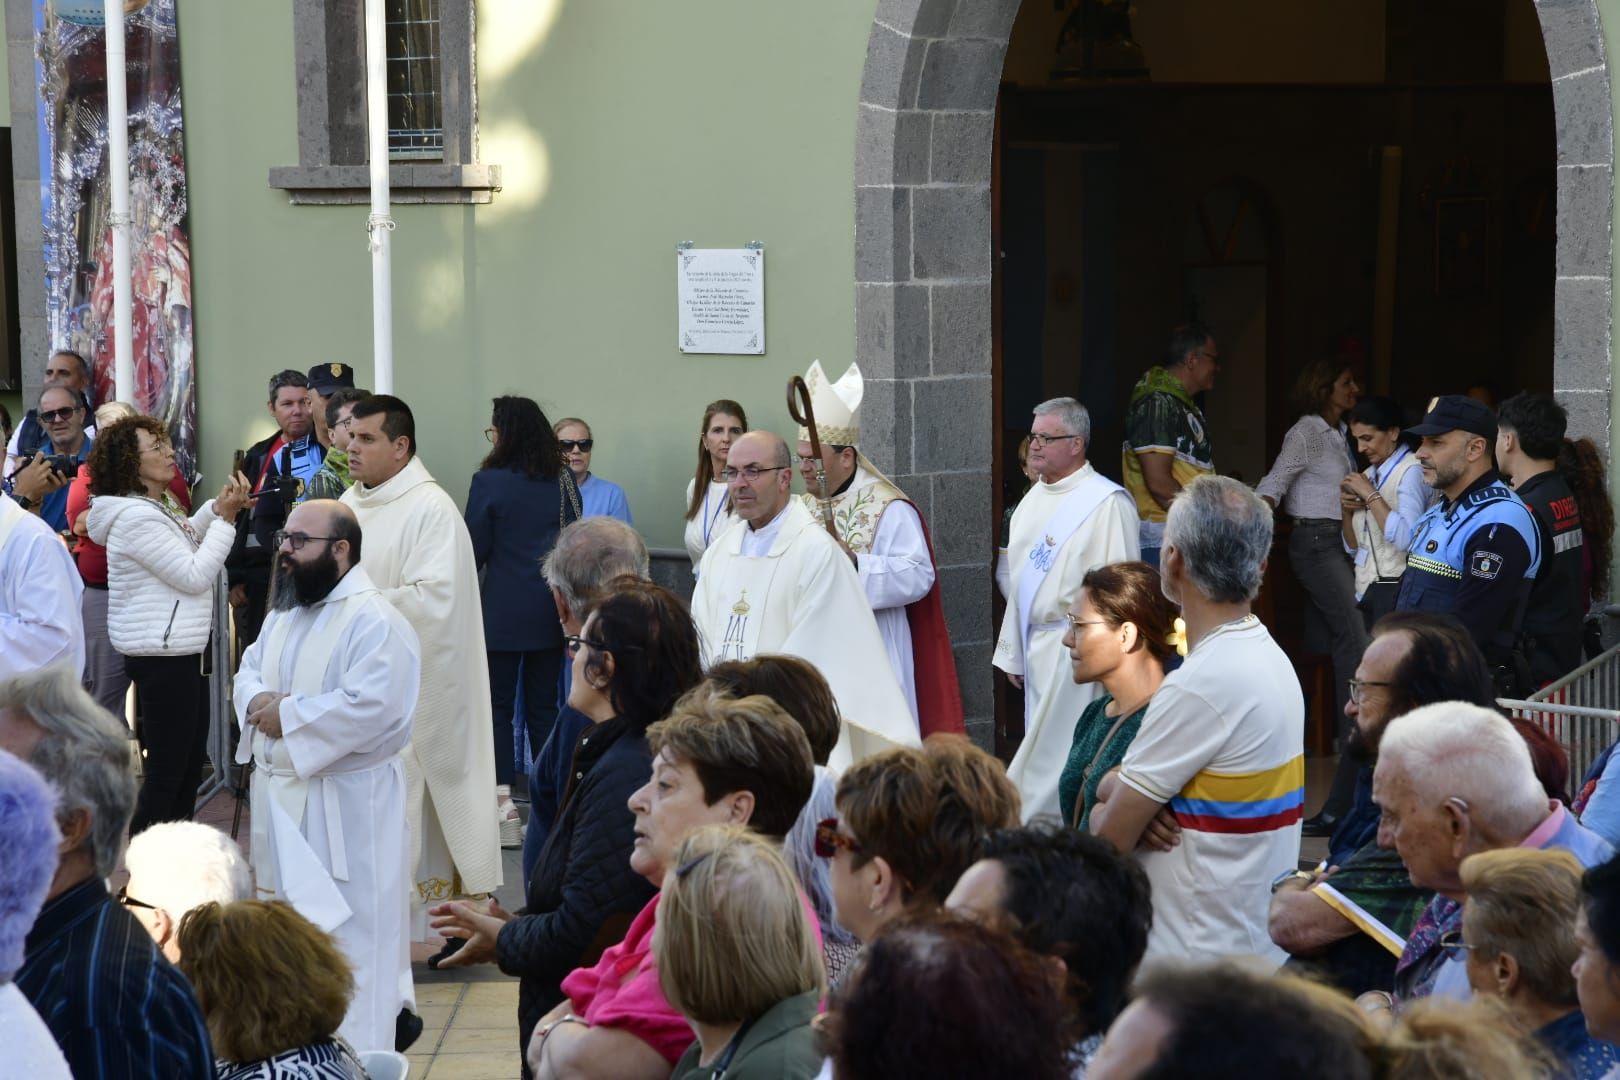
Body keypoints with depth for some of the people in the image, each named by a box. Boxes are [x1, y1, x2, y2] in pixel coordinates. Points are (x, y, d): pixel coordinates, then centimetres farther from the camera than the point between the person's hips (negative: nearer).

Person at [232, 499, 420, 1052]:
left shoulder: (375, 622, -17)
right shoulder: (284, 612, 13)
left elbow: (370, 709, -26)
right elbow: (249, 672, 17)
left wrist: (287, 716, -18)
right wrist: (258, 701, -8)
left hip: (346, 807, -9)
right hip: (282, 796, 9)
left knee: (347, 932, -4)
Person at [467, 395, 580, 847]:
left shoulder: (489, 482, -10)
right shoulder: (562, 482, 3)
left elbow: (475, 551, -6)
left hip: (503, 610, -4)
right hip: (551, 610, 4)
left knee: (497, 705, 2)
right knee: (543, 705, 11)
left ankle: (503, 804, -6)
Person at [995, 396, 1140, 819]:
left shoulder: (1107, 503, -12)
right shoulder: (1034, 500, 15)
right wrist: (1013, 653, 18)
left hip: (1077, 653, -9)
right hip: (1038, 649, 9)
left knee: (1054, 758, -7)